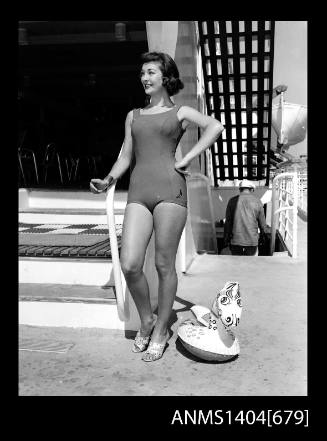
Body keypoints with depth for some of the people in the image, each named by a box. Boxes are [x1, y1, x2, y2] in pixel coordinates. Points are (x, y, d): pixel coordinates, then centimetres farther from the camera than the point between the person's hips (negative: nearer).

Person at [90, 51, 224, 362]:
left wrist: (186, 160, -11)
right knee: (129, 265, -9)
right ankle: (146, 321, 17)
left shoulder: (180, 112, 12)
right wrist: (108, 181, 1)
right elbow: (126, 157, 18)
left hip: (170, 189, -3)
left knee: (164, 265, 0)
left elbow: (215, 126, -5)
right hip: (138, 193, 3)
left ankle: (160, 331, 17)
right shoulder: (133, 116, 23)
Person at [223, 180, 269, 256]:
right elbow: (262, 223, 4)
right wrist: (265, 231, 26)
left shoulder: (233, 201, -1)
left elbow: (228, 222, 1)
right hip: (252, 240, 0)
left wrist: (226, 239, 10)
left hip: (236, 239, 0)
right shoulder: (257, 201, -1)